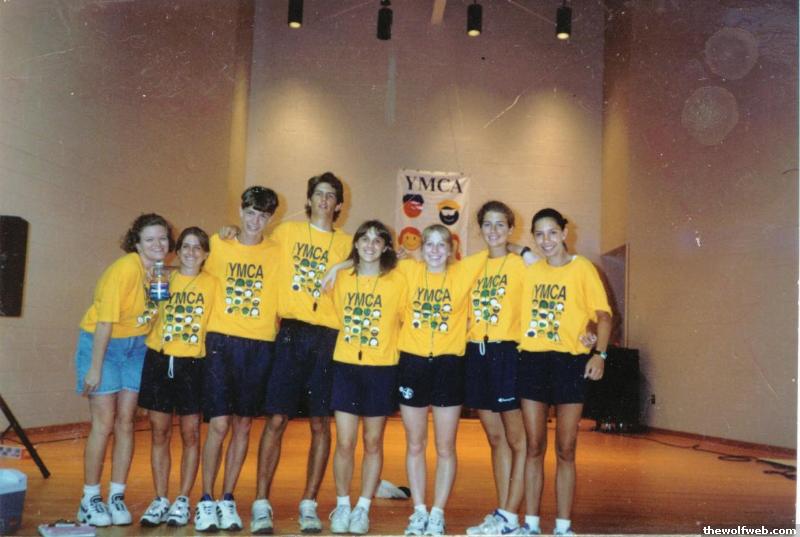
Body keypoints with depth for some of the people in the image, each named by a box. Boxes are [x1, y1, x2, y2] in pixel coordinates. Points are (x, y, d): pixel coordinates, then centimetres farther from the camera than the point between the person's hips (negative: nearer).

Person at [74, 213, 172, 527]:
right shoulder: (125, 269, -22)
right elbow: (105, 321, -21)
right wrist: (94, 368, -19)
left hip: (136, 347, 6)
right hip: (102, 343, -6)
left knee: (126, 421, 4)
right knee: (104, 422, -6)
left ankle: (116, 496, 14)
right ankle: (89, 500, 7)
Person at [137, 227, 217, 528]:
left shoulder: (212, 284, 3)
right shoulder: (164, 280, 9)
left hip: (192, 364, -2)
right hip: (158, 361, 2)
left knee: (190, 434, 3)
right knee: (159, 433, 6)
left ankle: (182, 501, 13)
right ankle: (160, 500, 16)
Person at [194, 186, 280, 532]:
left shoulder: (276, 254, 5)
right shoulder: (219, 246, 7)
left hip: (259, 347, 1)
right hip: (222, 343, -1)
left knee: (243, 426, 7)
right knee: (218, 424, -5)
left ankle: (228, 500, 19)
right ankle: (206, 501, 8)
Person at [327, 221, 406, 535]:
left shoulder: (397, 282, -2)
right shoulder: (342, 278, 5)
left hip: (381, 369, -1)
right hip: (345, 367, 2)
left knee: (373, 443, 8)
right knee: (344, 443, 2)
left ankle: (363, 508, 20)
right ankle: (342, 505, 19)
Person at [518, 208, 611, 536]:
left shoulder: (582, 269, 0)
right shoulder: (529, 271, 11)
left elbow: (603, 314, -5)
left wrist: (600, 353, -16)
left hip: (569, 362, -3)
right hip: (532, 361, 3)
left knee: (565, 450, 3)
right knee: (534, 447, 7)